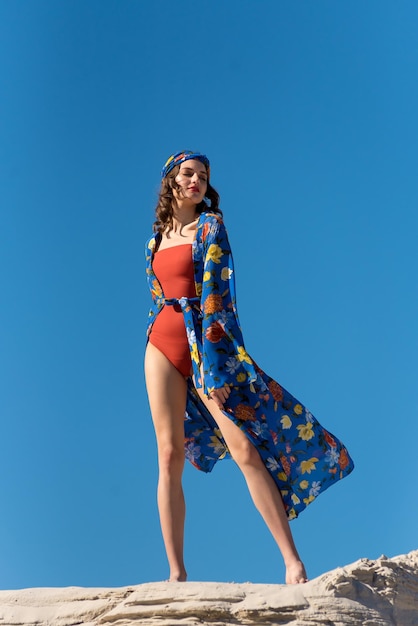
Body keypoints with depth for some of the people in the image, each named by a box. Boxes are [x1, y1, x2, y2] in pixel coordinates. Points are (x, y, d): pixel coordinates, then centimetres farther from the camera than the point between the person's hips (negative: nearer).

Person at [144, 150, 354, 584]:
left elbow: (216, 293, -7)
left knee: (245, 450, -12)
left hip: (205, 343, -4)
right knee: (169, 457, -1)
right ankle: (176, 572, 3)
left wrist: (211, 363, -16)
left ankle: (293, 563, -9)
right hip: (162, 346, 5)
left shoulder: (210, 226, 3)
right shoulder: (156, 239, 19)